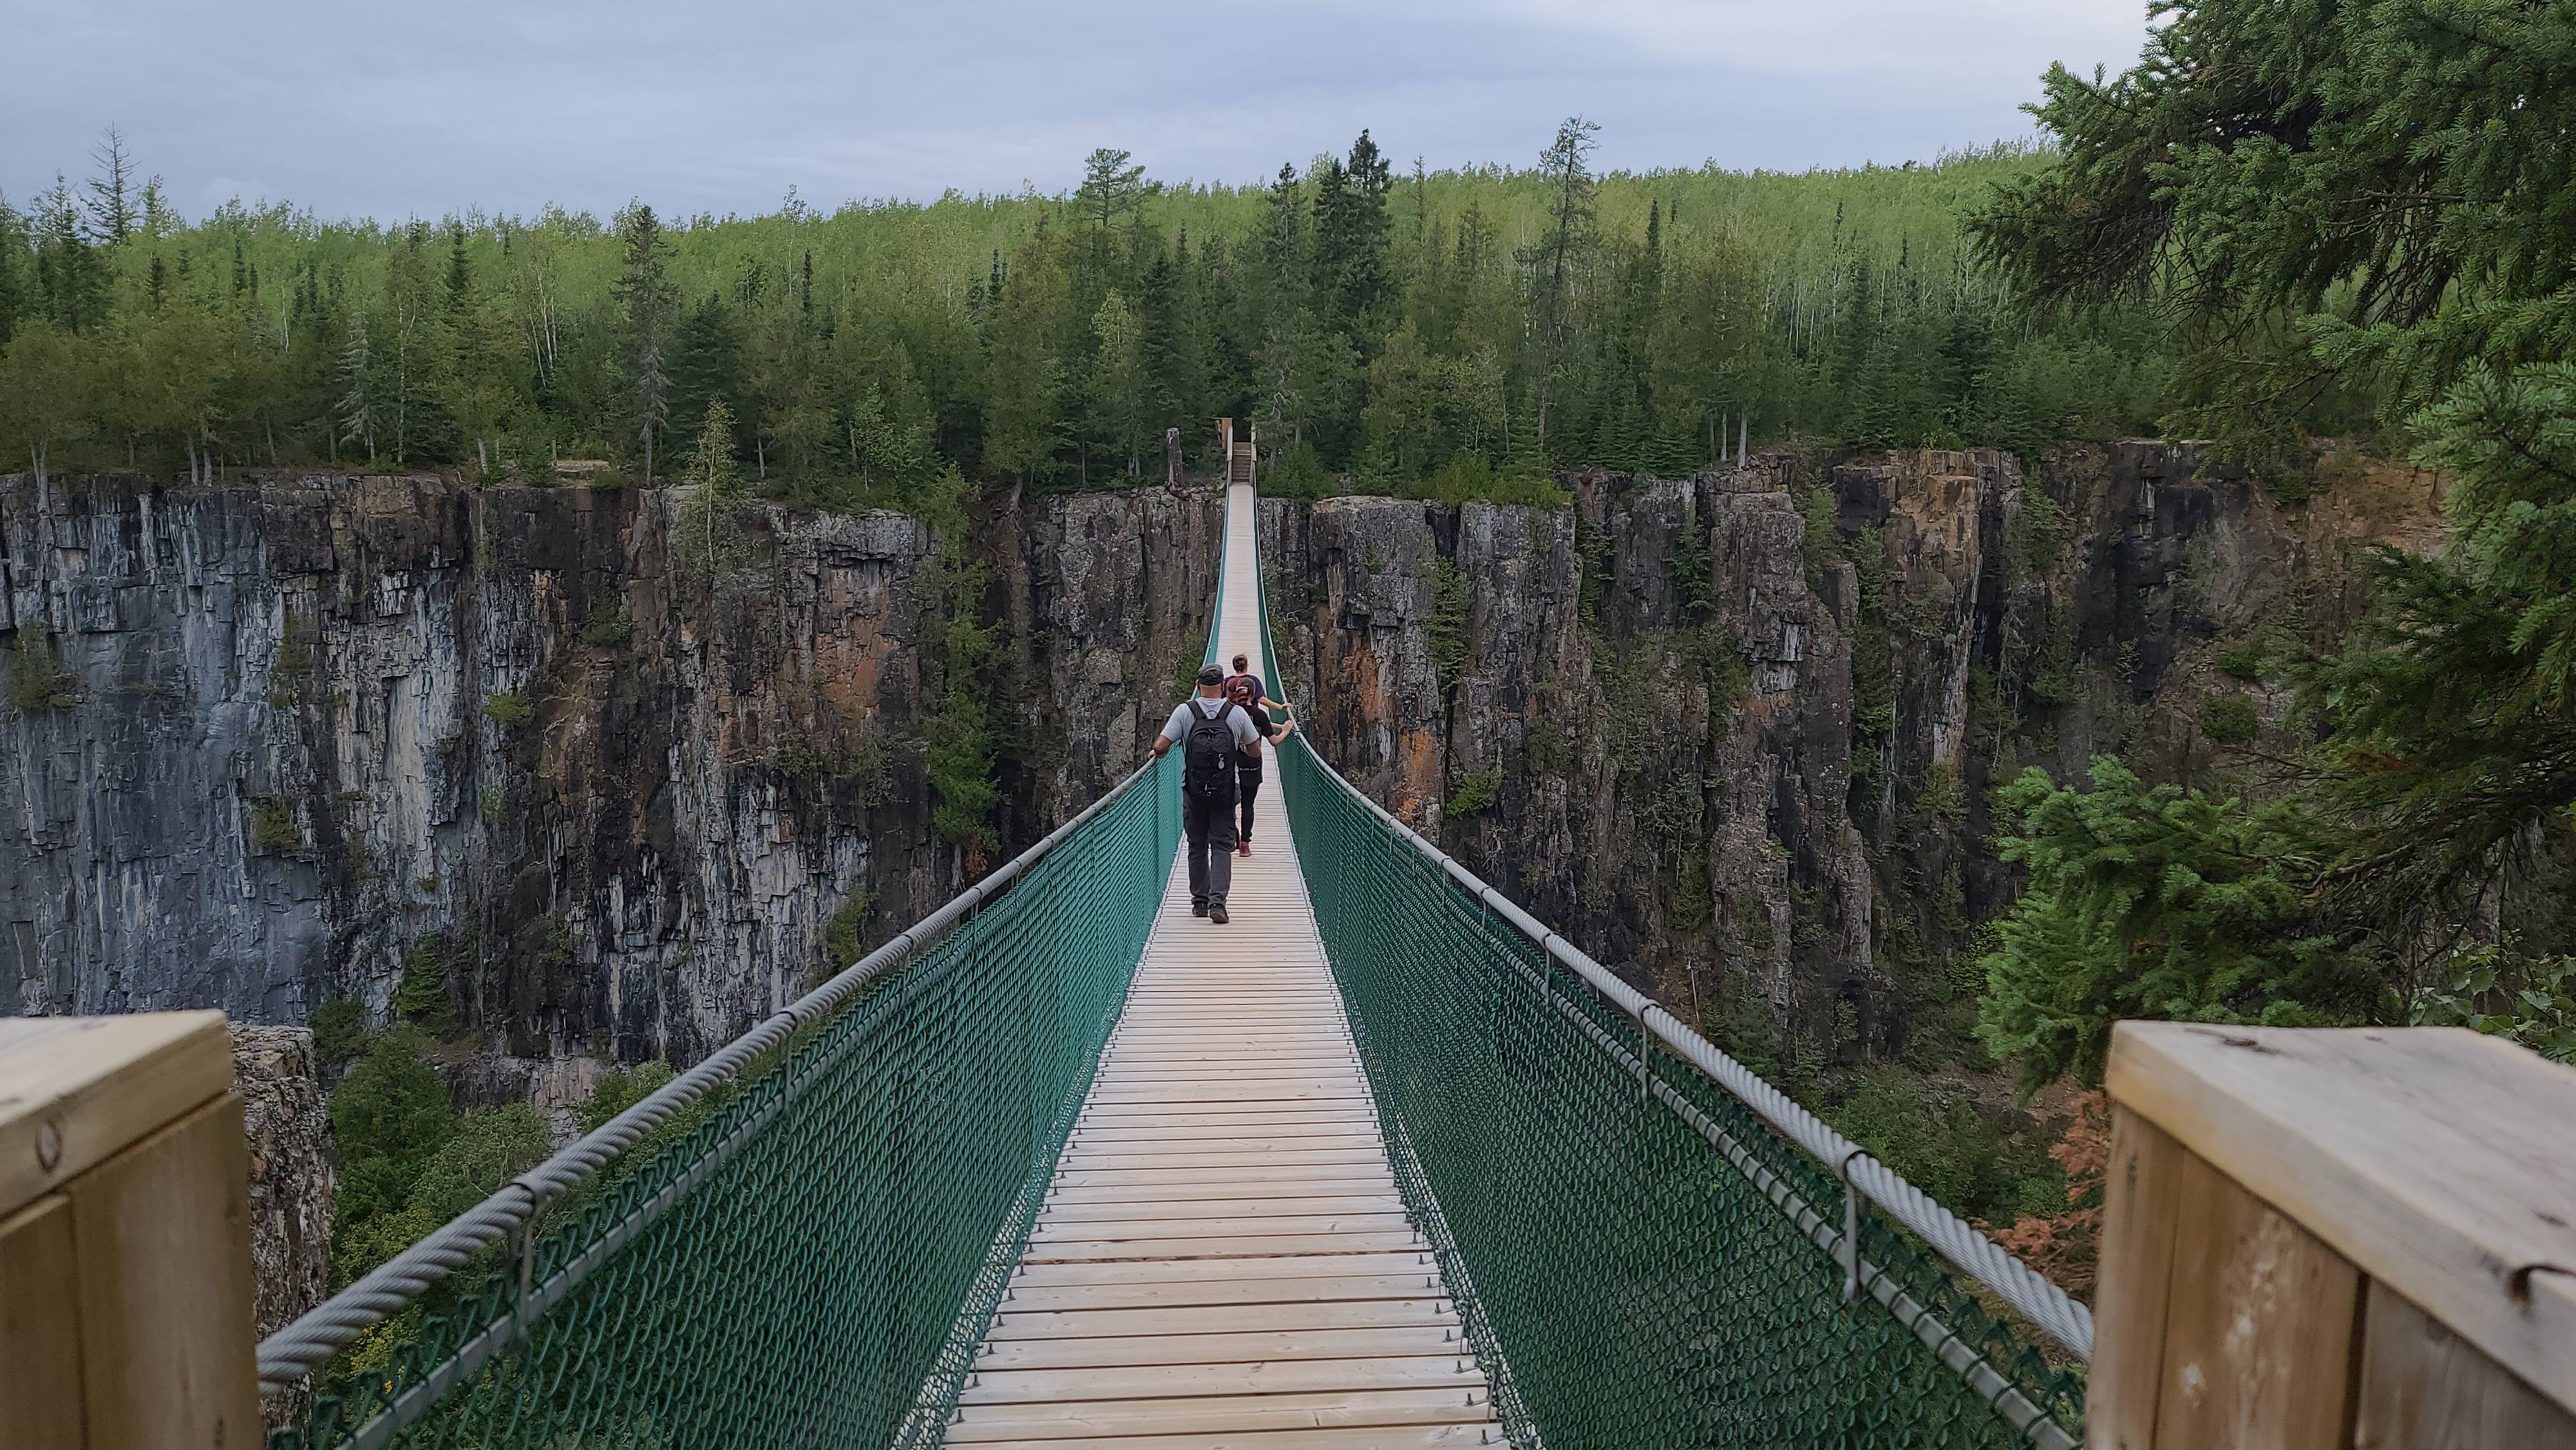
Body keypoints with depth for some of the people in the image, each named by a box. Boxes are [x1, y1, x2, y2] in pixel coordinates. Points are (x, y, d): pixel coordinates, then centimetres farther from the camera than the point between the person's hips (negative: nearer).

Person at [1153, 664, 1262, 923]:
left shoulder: (1185, 711, -5)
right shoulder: (1237, 714, -3)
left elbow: (1161, 747, -11)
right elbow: (1256, 752, 5)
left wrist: (1156, 753, 12)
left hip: (1193, 792, 1)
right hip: (1224, 793, -1)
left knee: (1197, 846, 12)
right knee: (1222, 846, 2)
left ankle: (1200, 902, 19)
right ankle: (1217, 901, -11)